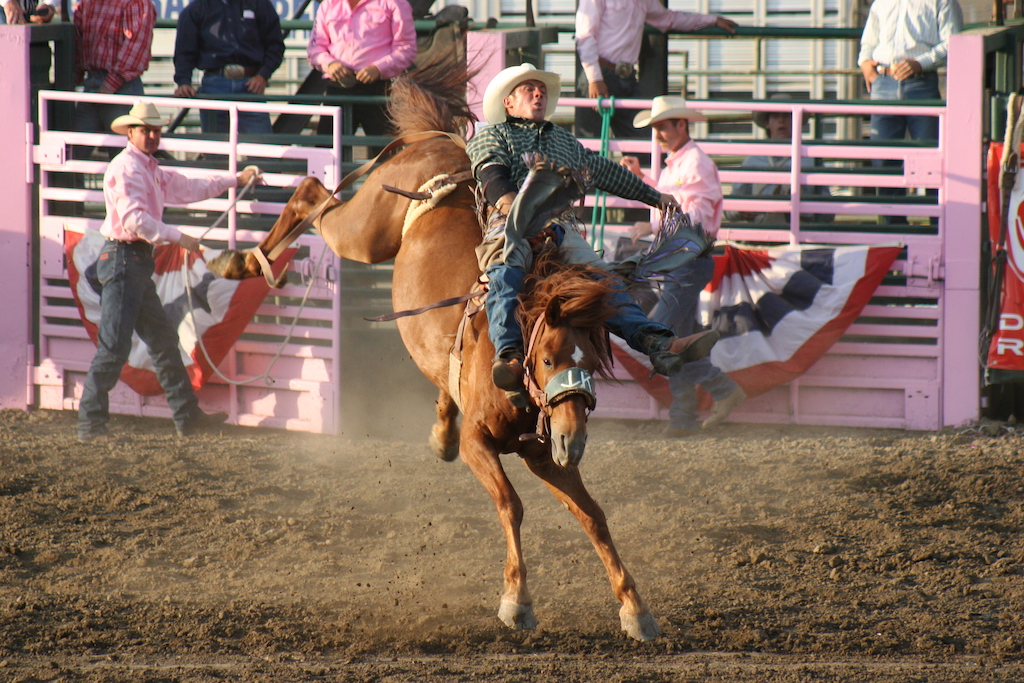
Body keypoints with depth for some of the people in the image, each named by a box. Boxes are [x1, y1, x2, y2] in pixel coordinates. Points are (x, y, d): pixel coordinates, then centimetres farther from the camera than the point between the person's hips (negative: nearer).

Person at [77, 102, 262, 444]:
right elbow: (134, 219, -23)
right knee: (114, 347, -11)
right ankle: (90, 425, -9)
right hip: (122, 258, -11)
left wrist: (236, 180, 34)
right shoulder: (126, 167, -12)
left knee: (163, 339, 14)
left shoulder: (151, 170, 19)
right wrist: (178, 238, -20)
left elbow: (188, 188, 32)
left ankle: (187, 416, 21)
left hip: (139, 261, 11)